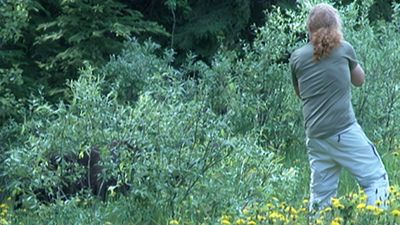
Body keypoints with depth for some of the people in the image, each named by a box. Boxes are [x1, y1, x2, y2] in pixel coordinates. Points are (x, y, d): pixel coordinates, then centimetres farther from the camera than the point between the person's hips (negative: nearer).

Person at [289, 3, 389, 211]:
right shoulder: (344, 49, 0)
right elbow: (359, 80, 16)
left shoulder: (296, 58, 7)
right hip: (344, 131, -4)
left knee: (320, 194, 10)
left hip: (315, 137, 4)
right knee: (376, 179, 1)